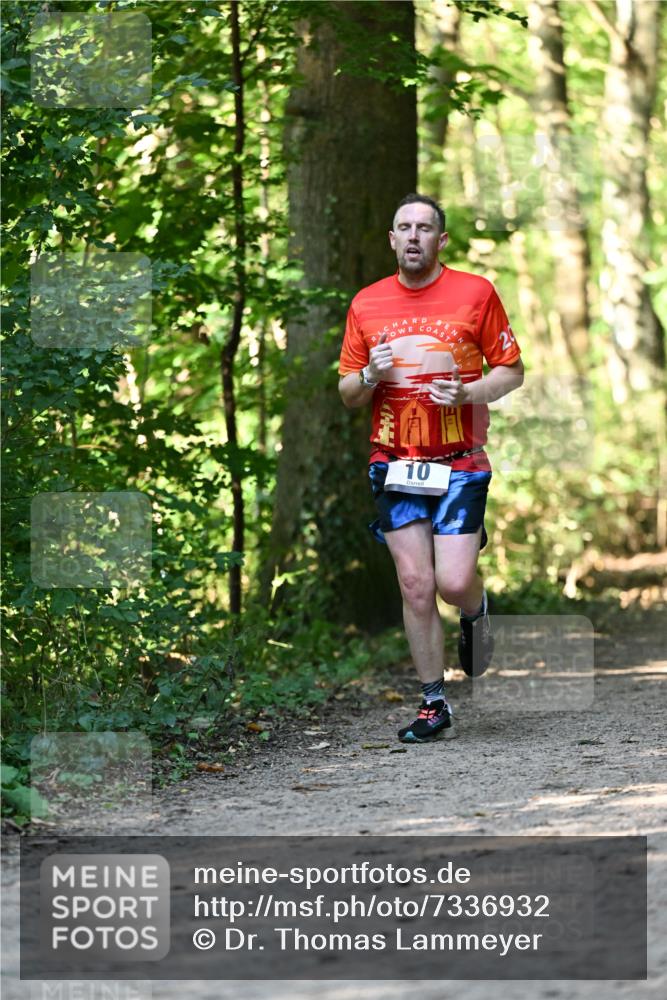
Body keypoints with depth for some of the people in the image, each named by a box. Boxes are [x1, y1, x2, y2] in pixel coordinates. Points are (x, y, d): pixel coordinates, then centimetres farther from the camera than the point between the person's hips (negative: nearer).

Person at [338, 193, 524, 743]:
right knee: (415, 585, -2)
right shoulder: (367, 304, 7)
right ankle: (434, 703, 8)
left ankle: (476, 612, 26)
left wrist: (467, 393, -14)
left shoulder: (475, 292, -1)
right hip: (395, 464, 2)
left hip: (460, 462, -2)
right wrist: (370, 375, -9)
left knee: (454, 582, -11)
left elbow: (512, 370, 4)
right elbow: (347, 393, 13)